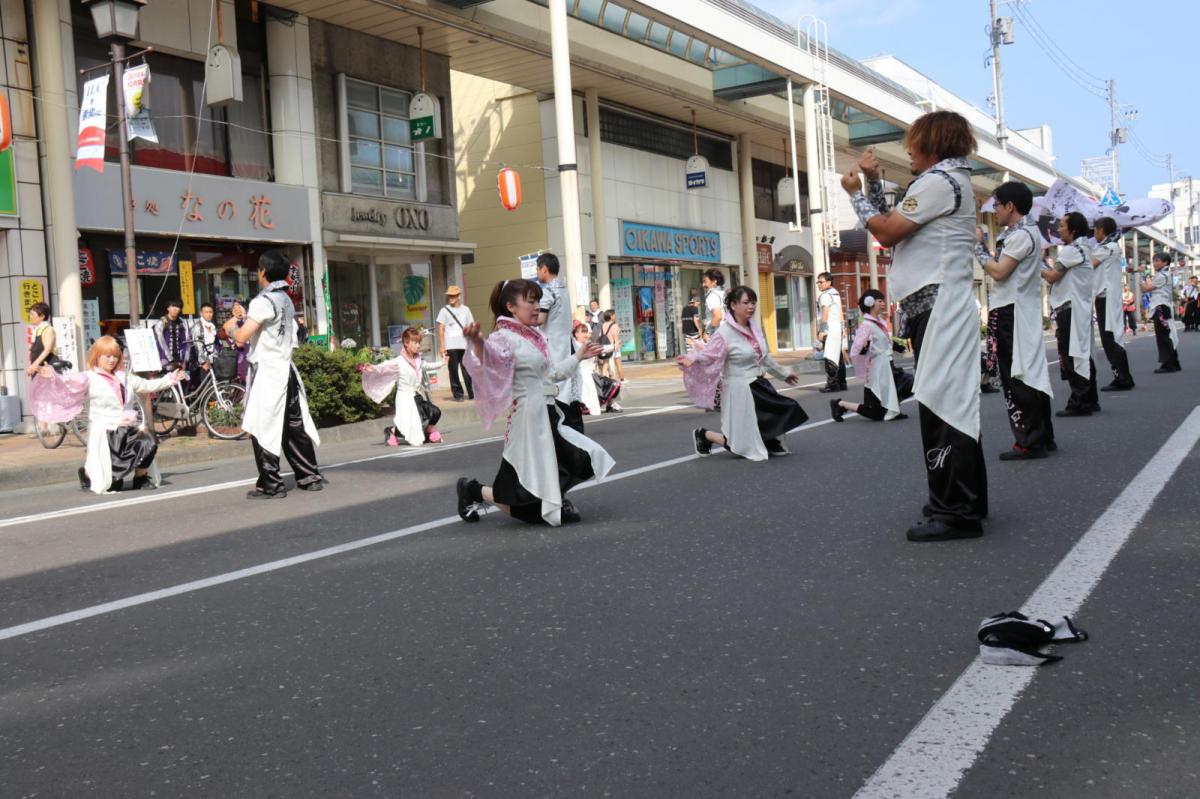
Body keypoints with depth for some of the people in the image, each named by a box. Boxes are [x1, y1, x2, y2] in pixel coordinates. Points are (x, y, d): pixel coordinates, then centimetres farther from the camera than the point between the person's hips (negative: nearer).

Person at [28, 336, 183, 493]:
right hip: (105, 432, -5)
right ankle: (87, 474, 30)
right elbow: (69, 382, -18)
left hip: (130, 429, 5)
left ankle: (141, 478, 0)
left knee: (149, 444, -26)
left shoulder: (125, 377, 18)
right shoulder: (89, 378, -2)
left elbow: (147, 385, 29)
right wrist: (52, 377, -38)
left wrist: (170, 379, 31)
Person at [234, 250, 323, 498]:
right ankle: (309, 477, 16)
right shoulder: (286, 300, 13)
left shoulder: (264, 301, -13)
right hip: (286, 370, 8)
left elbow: (242, 337, -19)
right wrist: (244, 318, 26)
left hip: (266, 372, -8)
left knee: (262, 430, -2)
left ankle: (271, 485, -1)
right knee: (294, 427, 12)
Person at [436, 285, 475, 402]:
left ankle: (472, 393, 3)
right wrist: (442, 346, -4)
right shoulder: (444, 310, 5)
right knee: (454, 371, 0)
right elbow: (441, 329, 3)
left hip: (464, 345, 1)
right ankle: (457, 394, 7)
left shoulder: (465, 309, 11)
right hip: (451, 346, -1)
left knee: (467, 370, -3)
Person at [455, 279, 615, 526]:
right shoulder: (504, 337, -14)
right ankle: (472, 490, 18)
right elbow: (488, 365, -34)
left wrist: (579, 356, 31)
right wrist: (477, 343, -53)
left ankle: (555, 502, 29)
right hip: (530, 416, -8)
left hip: (548, 414, 8)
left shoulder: (536, 336, 12)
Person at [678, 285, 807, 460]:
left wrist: (783, 373, 28)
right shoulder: (724, 332, -16)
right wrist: (691, 360, -45)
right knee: (745, 442, -1)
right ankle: (702, 434, 18)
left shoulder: (754, 327, 6)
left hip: (760, 386, 7)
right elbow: (708, 355, -23)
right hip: (740, 390, -7)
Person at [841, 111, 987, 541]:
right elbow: (896, 225, 19)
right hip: (938, 305, 11)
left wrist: (855, 192, -2)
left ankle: (955, 511, -10)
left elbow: (887, 231, -15)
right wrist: (874, 182, 14)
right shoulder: (949, 180, 22)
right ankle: (964, 501, 23)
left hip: (938, 306, -11)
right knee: (951, 404, 14)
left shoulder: (940, 181, -10)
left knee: (942, 404, -11)